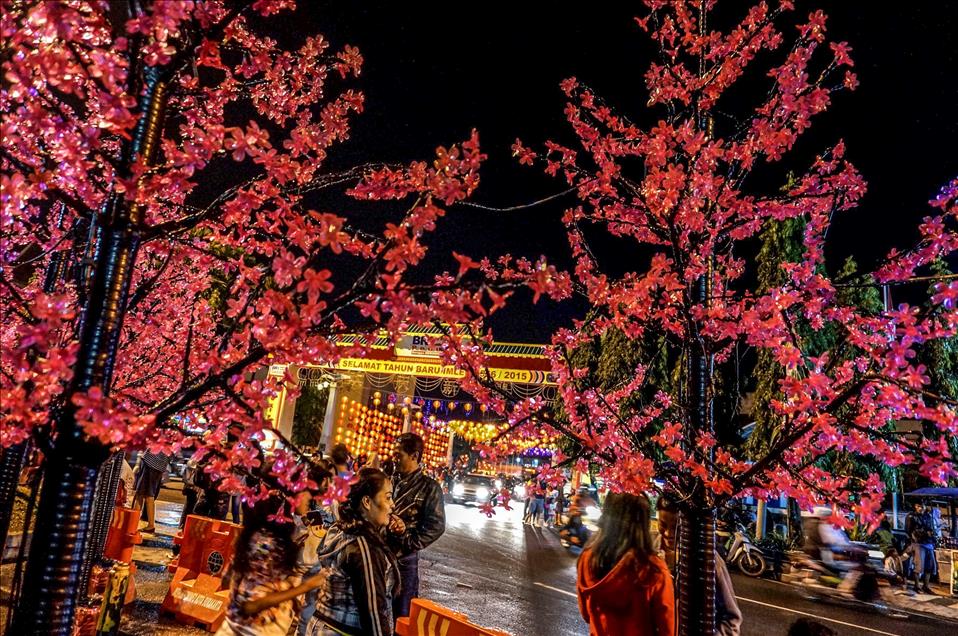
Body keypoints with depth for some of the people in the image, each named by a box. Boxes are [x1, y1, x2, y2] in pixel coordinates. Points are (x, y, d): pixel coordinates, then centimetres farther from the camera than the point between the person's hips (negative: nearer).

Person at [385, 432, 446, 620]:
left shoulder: (429, 487, -8)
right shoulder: (392, 480, 7)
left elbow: (436, 526, -12)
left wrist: (409, 543, -19)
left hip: (403, 559, -5)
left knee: (401, 615, 7)